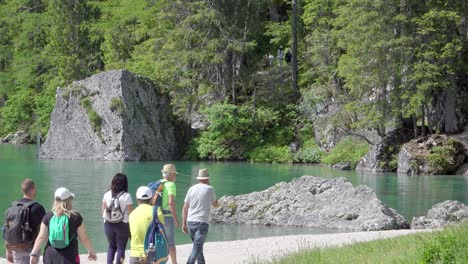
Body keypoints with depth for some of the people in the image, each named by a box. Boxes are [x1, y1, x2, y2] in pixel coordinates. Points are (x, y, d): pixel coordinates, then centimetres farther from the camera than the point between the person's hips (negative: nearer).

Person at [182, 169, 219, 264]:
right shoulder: (210, 189, -2)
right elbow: (215, 204, 14)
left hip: (190, 222, 5)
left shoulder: (192, 189, 7)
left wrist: (184, 224, 10)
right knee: (197, 248, -9)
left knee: (198, 245, 21)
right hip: (202, 222, -5)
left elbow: (185, 207, 6)